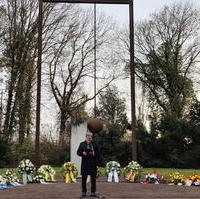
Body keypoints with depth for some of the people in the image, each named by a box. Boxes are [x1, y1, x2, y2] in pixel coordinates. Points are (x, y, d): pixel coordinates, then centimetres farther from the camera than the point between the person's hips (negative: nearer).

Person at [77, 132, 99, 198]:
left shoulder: (94, 144, 11)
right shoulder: (82, 144, 8)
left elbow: (98, 152, 7)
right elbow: (78, 152, 5)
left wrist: (93, 153, -12)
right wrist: (83, 153, -14)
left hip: (93, 163, 1)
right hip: (85, 163, -1)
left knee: (93, 177, 0)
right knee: (84, 177, 1)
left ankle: (93, 192, 6)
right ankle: (84, 192, 10)